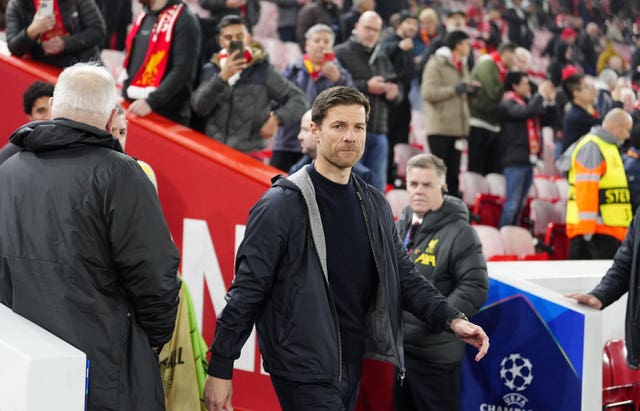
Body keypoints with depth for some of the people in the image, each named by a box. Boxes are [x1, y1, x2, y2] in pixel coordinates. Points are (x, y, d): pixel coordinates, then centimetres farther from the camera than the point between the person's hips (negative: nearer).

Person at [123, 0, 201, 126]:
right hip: (134, 108, 7)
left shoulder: (184, 20, -9)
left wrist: (151, 102, -23)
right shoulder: (143, 18, 16)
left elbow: (182, 70, -18)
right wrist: (125, 95, 11)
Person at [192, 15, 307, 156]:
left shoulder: (263, 70, 3)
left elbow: (298, 99, 3)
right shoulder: (210, 70, 9)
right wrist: (222, 77, -15)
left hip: (249, 152, -2)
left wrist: (276, 118, -13)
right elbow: (199, 107, -5)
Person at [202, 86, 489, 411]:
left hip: (353, 365, 6)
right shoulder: (282, 203, -11)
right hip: (303, 370, -6)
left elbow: (403, 274, 12)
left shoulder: (375, 204, 8)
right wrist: (220, 370, -11)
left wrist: (452, 319, -3)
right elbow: (247, 289, -11)